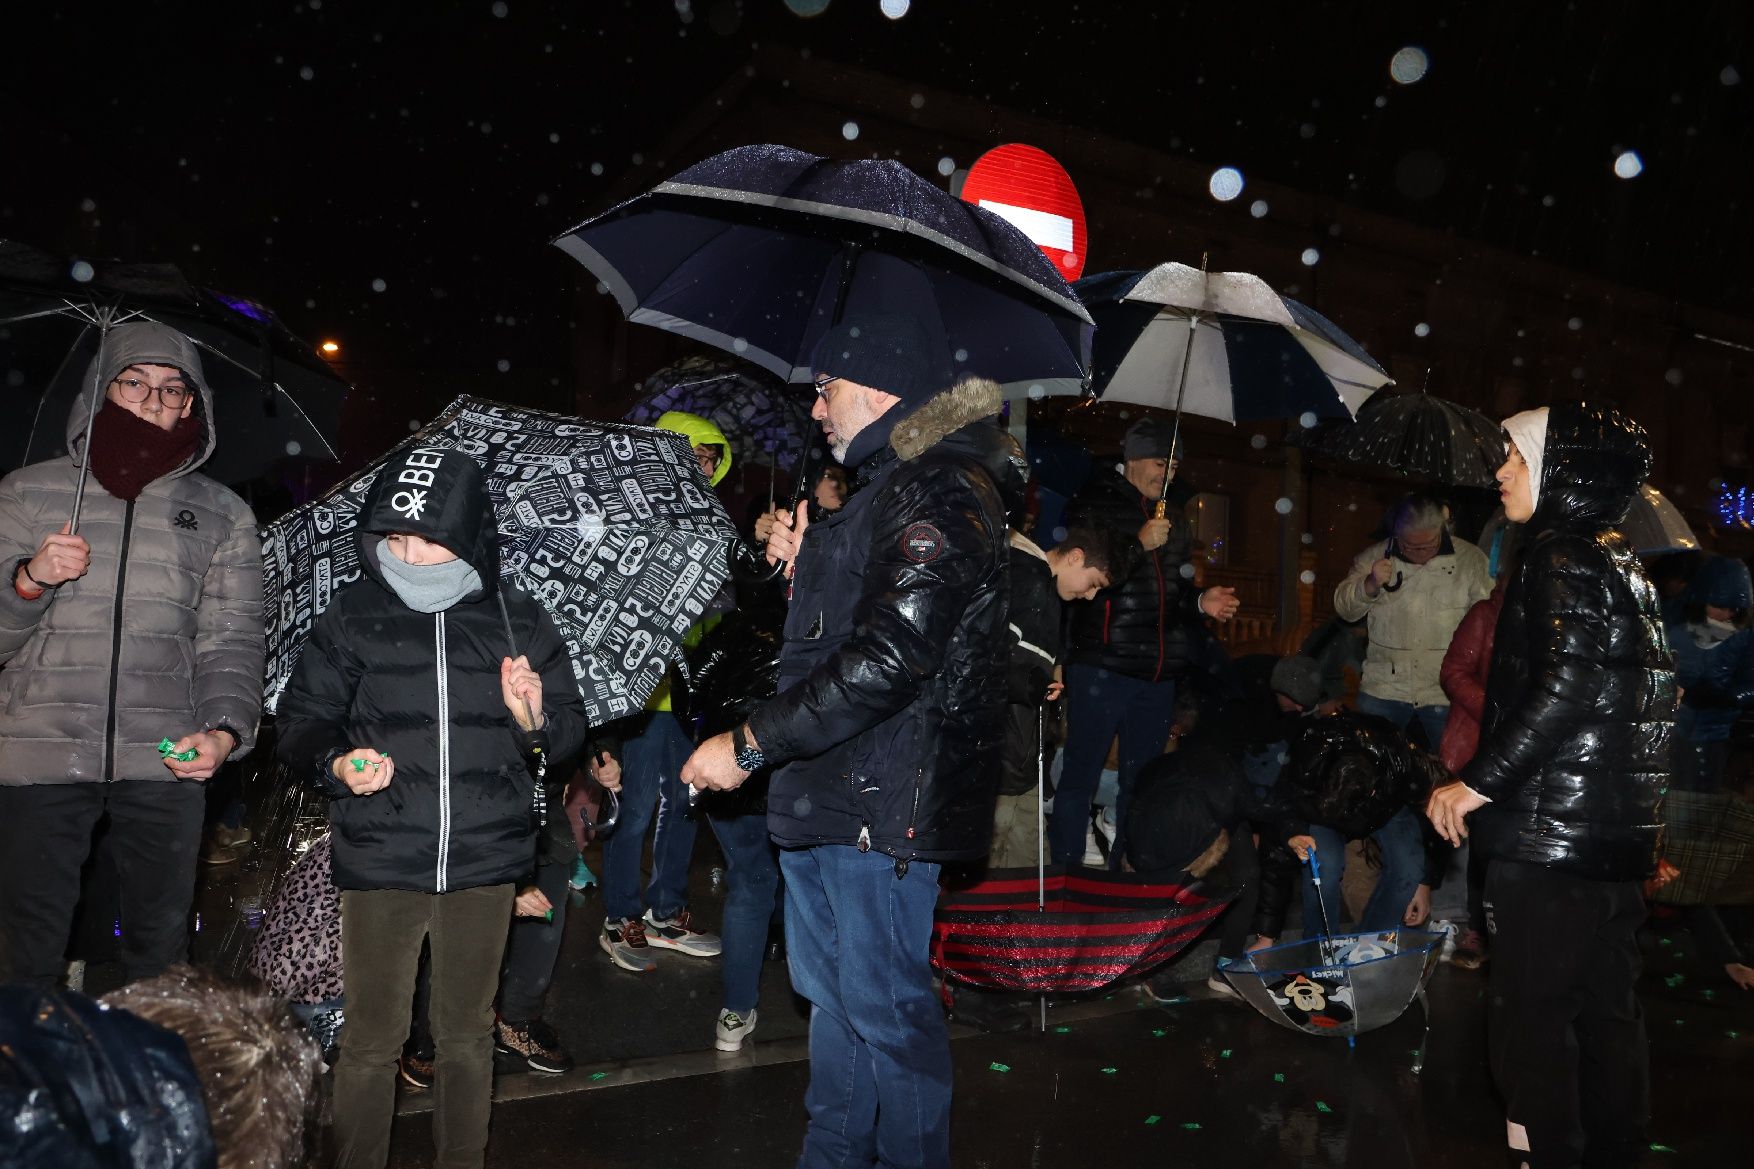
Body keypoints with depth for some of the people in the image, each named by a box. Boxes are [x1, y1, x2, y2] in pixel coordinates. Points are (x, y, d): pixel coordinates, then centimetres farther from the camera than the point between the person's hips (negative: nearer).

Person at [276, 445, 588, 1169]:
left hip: (485, 861, 1)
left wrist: (534, 721, -16)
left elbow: (571, 733, 5)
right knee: (371, 1038, 6)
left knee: (469, 1033, 14)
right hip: (380, 861, -1)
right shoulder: (352, 620, 1)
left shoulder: (519, 622, 2)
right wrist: (338, 764, -15)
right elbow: (301, 720, 5)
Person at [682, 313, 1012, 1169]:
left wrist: (749, 744, -20)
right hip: (828, 795, 11)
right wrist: (805, 569, 7)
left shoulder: (943, 493, -16)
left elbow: (887, 659, -25)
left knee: (887, 1016, 1)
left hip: (881, 807, -11)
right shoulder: (888, 489, 19)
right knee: (832, 997, 22)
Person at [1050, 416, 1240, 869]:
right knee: (1080, 776, -4)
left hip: (1158, 672, 7)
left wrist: (1200, 602, 7)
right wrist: (1139, 544, -18)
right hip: (1103, 666, -7)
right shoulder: (1094, 503, -3)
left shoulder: (1172, 515, 18)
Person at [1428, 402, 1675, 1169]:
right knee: (1607, 1007, 16)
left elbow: (1565, 688, -24)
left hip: (1551, 833, -9)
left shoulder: (1562, 556, -13)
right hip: (1617, 833, 10)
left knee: (1530, 1012, -2)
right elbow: (1644, 695, 18)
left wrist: (1479, 783, -20)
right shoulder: (1620, 561, 15)